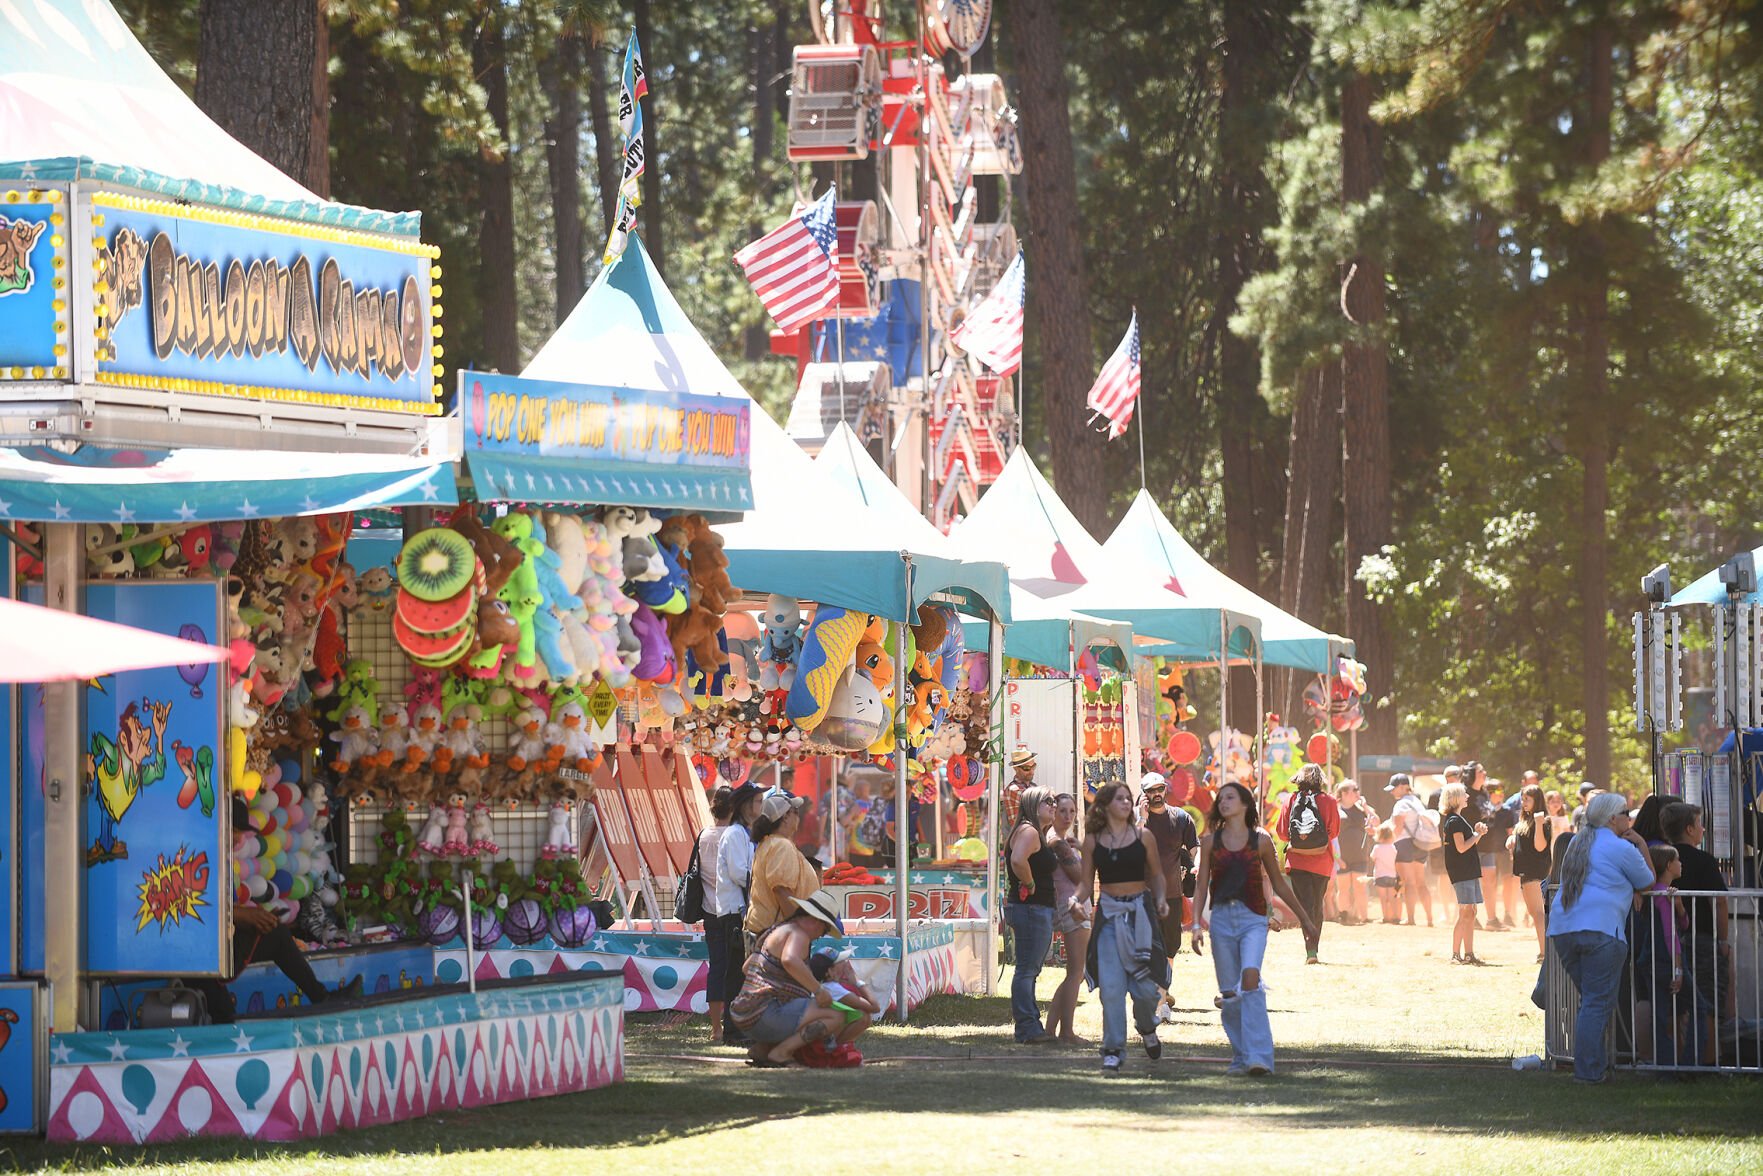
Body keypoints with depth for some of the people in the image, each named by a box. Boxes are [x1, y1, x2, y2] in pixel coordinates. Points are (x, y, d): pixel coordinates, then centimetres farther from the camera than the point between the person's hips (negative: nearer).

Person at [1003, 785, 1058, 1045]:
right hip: (1032, 909, -11)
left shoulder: (1036, 833, 19)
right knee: (1027, 970, -9)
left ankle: (1031, 1027, 20)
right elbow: (1018, 860, -31)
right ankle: (1027, 1030, -10)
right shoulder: (1029, 831, -14)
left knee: (1029, 971, 14)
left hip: (1035, 909, 11)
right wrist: (1030, 885, -18)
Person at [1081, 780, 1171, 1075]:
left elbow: (1156, 874, 12)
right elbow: (1086, 882, 8)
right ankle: (1112, 1051, -2)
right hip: (1109, 914, 0)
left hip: (1140, 911, 0)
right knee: (1110, 986, -8)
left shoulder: (1143, 837, 3)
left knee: (1146, 984, -3)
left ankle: (1147, 1028, 30)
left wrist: (1161, 898, -6)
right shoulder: (1093, 841, 5)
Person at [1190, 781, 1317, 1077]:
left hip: (1253, 919, -2)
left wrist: (1304, 917, 18)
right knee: (1228, 993, 2)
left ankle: (1258, 1057, -26)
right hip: (1221, 917, 2)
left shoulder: (1260, 841, 5)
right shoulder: (1211, 841, 8)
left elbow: (1278, 884, 14)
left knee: (1250, 977, -23)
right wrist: (1196, 923, -4)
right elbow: (1201, 885, 8)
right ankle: (1240, 1057, 15)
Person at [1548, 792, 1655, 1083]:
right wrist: (1643, 847, 20)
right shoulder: (1621, 849, -1)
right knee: (1598, 1003, -6)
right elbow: (1648, 883, 9)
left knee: (1590, 999, 16)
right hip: (1600, 928, -7)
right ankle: (1587, 1070, -10)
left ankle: (1587, 1067, 13)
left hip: (1562, 929, 7)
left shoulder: (1577, 843, 22)